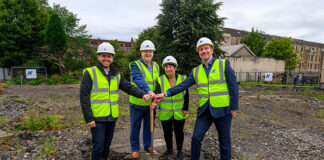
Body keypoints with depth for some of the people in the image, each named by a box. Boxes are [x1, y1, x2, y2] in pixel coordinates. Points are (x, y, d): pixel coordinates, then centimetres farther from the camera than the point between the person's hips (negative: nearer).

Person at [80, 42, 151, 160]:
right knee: (98, 146, 2)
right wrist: (89, 118, -14)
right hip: (97, 118, -5)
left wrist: (142, 94, -13)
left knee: (107, 144, 19)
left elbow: (128, 87, 4)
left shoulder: (116, 74, 9)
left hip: (112, 117, 5)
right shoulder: (90, 73, -7)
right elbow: (84, 97, -11)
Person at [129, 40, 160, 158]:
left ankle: (147, 145, 37)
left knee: (149, 125, 18)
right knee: (135, 126, 10)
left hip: (151, 103, 5)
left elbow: (158, 83, 9)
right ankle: (135, 148, 28)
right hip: (137, 103, -4)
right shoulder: (135, 65, -9)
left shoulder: (156, 66, 9)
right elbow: (139, 79, -26)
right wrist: (148, 91, -43)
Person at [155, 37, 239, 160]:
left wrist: (233, 107, -8)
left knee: (224, 141, 11)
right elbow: (183, 85, 0)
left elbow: (233, 87, -5)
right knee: (196, 138, 3)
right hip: (204, 111, 3)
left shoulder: (224, 64, -3)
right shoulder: (196, 71, 7)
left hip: (222, 110, -3)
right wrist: (165, 94, -9)